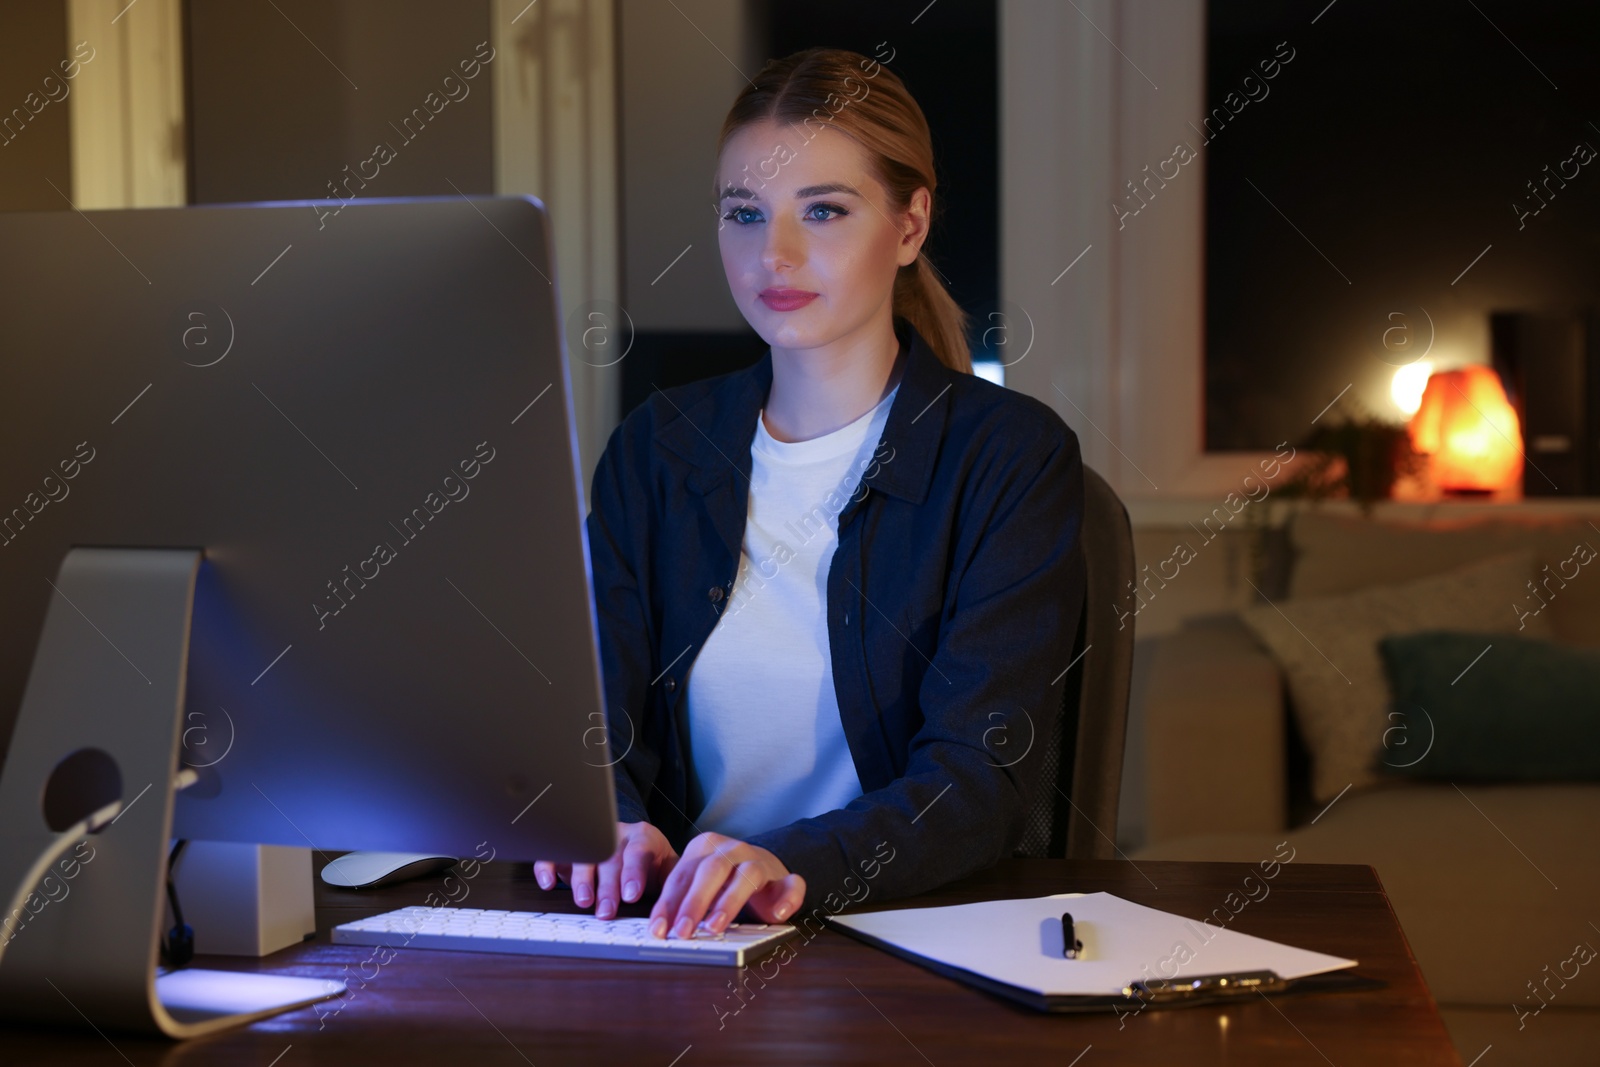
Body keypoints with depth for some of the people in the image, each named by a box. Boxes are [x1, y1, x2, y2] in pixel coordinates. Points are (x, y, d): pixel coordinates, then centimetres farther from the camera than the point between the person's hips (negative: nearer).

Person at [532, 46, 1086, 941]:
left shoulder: (1014, 455, -4)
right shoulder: (656, 447, 9)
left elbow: (982, 776, -14)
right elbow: (594, 711, 1)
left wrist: (791, 865, -32)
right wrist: (608, 828, -23)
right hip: (684, 932, 2)